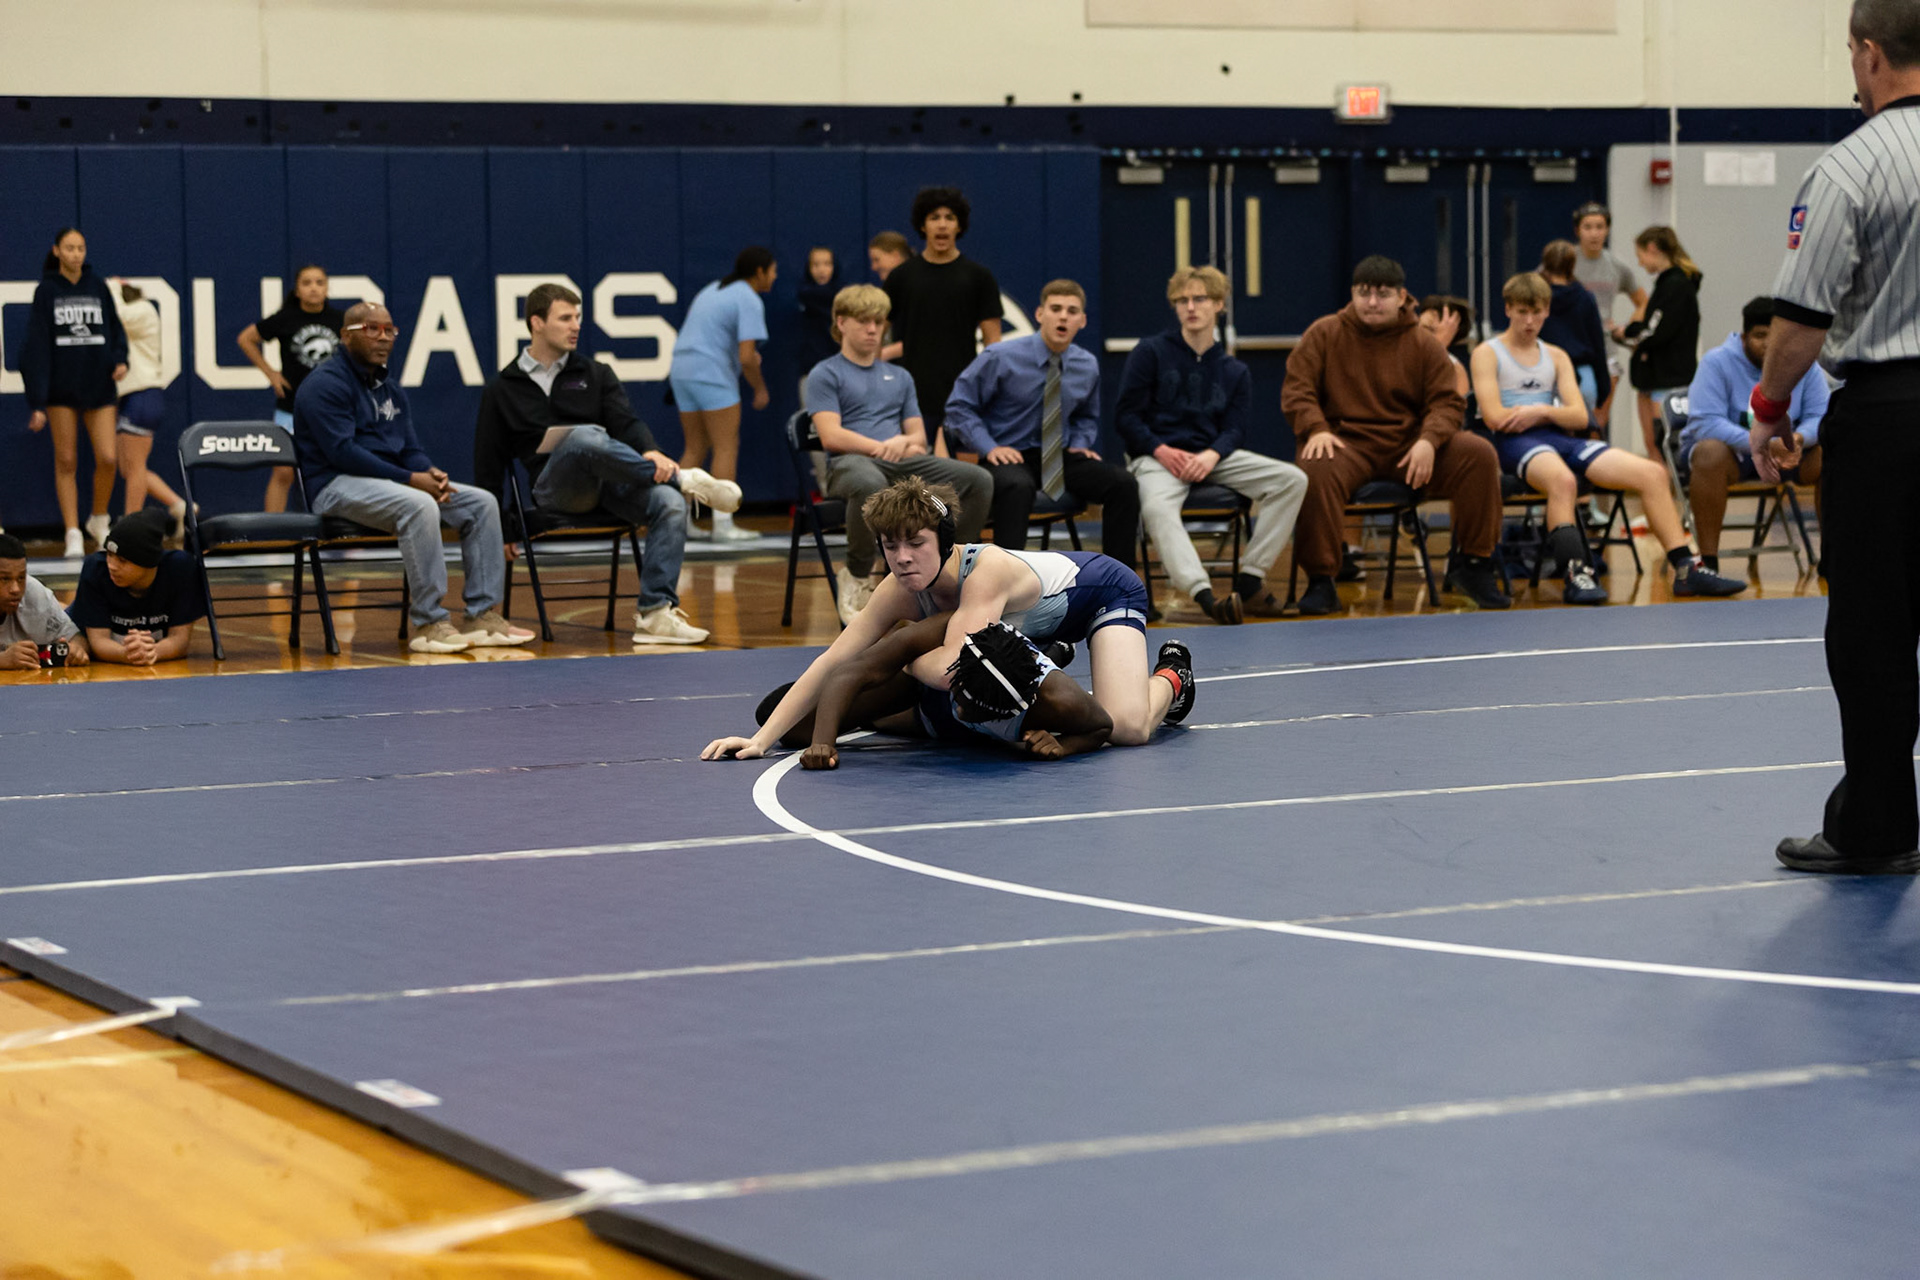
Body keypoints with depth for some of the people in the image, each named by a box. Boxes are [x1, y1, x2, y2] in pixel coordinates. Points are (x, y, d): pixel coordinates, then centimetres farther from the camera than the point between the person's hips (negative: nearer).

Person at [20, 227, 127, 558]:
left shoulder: (99, 288, 6)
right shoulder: (46, 291, -1)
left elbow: (115, 329, 15)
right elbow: (36, 345, -4)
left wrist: (119, 359, -7)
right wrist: (37, 402, -10)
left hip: (99, 387, 2)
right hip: (62, 389, -2)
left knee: (107, 457, -7)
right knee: (66, 461, 1)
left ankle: (99, 520, 18)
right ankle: (73, 535, 8)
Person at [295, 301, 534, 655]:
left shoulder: (390, 390, 19)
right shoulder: (326, 384, -10)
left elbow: (410, 449, 18)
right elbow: (342, 452, -19)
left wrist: (431, 473, -8)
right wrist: (410, 479, -21)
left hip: (387, 479, 9)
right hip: (337, 485, -9)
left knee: (481, 502, -4)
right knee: (419, 506, -36)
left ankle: (483, 615, -6)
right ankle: (429, 623, -32)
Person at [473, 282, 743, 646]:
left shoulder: (595, 375, 20)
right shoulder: (501, 391, 15)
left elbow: (626, 422, 3)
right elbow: (488, 468, 17)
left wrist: (652, 452, -19)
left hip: (609, 480, 3)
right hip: (554, 488, -3)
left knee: (670, 503, -29)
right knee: (585, 436, -38)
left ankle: (655, 613, -32)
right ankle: (681, 478, -29)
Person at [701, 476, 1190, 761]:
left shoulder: (987, 571, -44)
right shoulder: (902, 592, -25)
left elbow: (949, 670, -52)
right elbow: (831, 663, -23)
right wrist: (762, 739, -28)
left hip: (1105, 591, -6)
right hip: (1035, 629, 6)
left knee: (1126, 727, -24)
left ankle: (1170, 677, 10)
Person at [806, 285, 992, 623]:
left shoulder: (899, 377, 27)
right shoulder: (825, 375, 9)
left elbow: (919, 436, 20)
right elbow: (831, 436, -5)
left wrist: (906, 441, -5)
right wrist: (883, 448, -10)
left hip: (903, 463, 5)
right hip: (850, 463, -5)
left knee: (979, 480, -20)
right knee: (871, 484, -45)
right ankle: (857, 576, -21)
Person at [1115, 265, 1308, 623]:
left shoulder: (1234, 372, 16)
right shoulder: (1151, 352, 5)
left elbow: (1235, 430, 7)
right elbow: (1126, 413, 0)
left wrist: (1211, 455, -15)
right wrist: (1160, 451, -15)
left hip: (1212, 456, 4)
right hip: (1156, 456, -4)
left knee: (1293, 480, -16)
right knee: (1156, 507, -41)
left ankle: (1250, 580, -17)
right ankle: (1204, 594, -51)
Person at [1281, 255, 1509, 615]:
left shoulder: (1423, 344, 9)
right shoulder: (1324, 334, 6)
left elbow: (1447, 402, 4)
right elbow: (1297, 389, 2)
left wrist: (1429, 440, -17)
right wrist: (1316, 429, -19)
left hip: (1409, 446, 3)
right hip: (1347, 443, -2)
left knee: (1479, 454, -18)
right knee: (1316, 469, -38)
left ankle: (1472, 565, -5)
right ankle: (1320, 582, -27)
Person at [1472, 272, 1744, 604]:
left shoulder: (1556, 357, 23)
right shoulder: (1488, 354, 6)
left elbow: (1579, 417, 11)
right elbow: (1495, 418, -8)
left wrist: (1539, 411, -8)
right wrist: (1549, 412, 1)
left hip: (1561, 439, 6)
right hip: (1515, 442, -6)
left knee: (1652, 473, -10)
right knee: (1562, 479, -43)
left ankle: (1686, 569, -11)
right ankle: (1575, 574, -50)